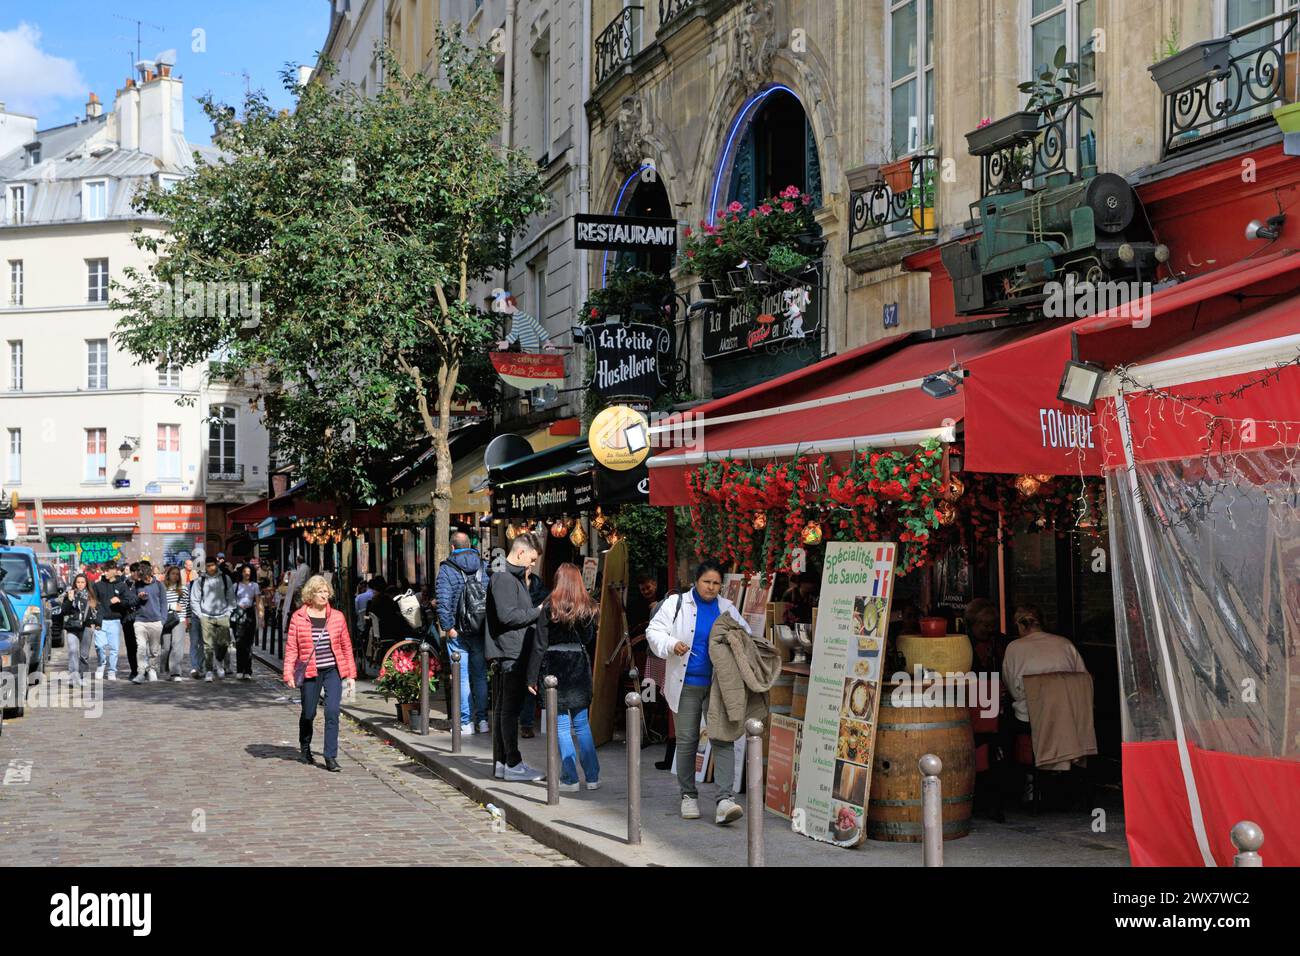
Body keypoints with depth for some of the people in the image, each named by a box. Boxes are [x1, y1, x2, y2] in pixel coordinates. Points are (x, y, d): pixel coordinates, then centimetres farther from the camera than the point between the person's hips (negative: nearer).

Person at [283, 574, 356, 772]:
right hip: (310, 672, -1)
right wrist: (289, 674, -10)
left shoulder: (337, 616, 4)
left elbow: (346, 646, 8)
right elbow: (291, 647, -2)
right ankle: (305, 746, 39)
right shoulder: (298, 618, -2)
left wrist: (351, 674, 7)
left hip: (333, 670, 1)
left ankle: (331, 756, -5)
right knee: (308, 713, 11)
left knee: (332, 712, -11)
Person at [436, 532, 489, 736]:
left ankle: (466, 722, 3)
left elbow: (443, 600, -13)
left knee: (462, 677, 2)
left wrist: (447, 626, -10)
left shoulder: (446, 569, -4)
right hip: (481, 628, 3)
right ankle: (482, 719, 11)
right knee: (480, 675, 11)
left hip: (458, 631, -3)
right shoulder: (483, 567, 6)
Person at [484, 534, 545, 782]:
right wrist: (537, 611, -13)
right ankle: (513, 764, -2)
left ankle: (501, 762, 18)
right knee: (509, 710, -5)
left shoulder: (514, 578, 20)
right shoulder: (504, 578, -13)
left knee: (504, 710, 13)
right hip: (509, 653, -11)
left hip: (512, 654, 11)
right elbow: (507, 615, -22)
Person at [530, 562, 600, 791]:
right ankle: (592, 776, 11)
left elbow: (540, 645, -7)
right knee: (582, 723, 12)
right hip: (580, 667, 3)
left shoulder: (549, 606, -7)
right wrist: (587, 667, 10)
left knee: (561, 725, 3)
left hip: (554, 667, -3)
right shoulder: (588, 607, 4)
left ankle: (570, 778, 3)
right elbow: (591, 642, 4)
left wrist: (532, 677, -4)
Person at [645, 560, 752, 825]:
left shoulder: (727, 609, 10)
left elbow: (746, 635, 19)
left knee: (723, 739, -10)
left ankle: (725, 800, -15)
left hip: (718, 685, 1)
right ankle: (688, 796, 22)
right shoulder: (676, 604, 2)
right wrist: (672, 644, -21)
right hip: (687, 685, -1)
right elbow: (654, 632, -2)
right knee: (687, 740, 6)